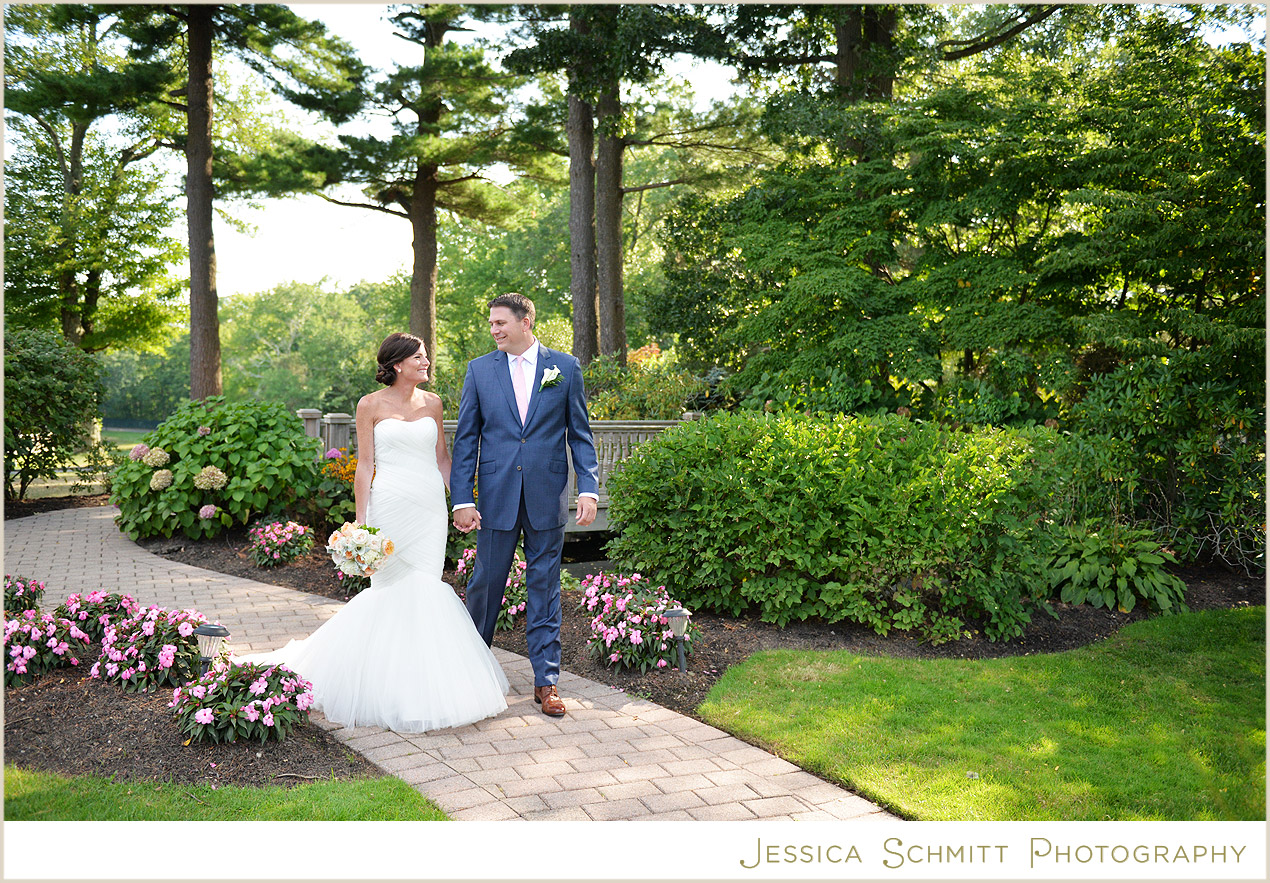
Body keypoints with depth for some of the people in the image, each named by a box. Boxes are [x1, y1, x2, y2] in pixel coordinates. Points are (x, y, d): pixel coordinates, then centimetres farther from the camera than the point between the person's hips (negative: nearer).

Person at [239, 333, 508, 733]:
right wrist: (360, 521, -6)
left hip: (430, 505, 4)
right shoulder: (371, 405, 0)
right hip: (391, 504, -4)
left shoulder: (431, 402, 11)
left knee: (423, 588, 3)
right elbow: (364, 465, -1)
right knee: (395, 588, -2)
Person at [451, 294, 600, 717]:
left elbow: (580, 433, 5)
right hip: (495, 495, 1)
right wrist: (462, 499, -4)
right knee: (486, 580, 9)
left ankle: (546, 680, 15)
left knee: (544, 587, 6)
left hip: (547, 495, 0)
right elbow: (466, 439, 4)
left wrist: (588, 488, -5)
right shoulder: (479, 369, 4)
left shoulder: (565, 367, 3)